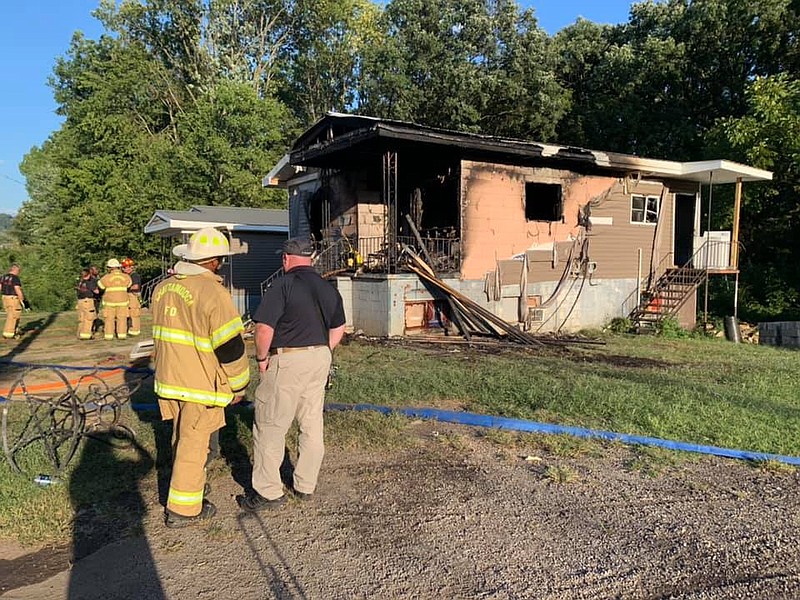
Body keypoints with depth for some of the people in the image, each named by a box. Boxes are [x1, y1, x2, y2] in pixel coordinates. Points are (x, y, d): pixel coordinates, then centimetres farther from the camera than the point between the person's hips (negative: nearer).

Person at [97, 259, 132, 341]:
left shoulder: (107, 277, -9)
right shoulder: (125, 277, -2)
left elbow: (100, 285, 3)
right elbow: (129, 283, 16)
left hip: (110, 302, -2)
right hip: (122, 301, 2)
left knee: (109, 319, 5)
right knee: (122, 319, 7)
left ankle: (108, 335, 5)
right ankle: (122, 334, 4)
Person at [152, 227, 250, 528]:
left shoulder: (163, 288, 5)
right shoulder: (212, 292, -20)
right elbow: (230, 346, -18)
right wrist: (238, 385, -6)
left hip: (168, 379, 7)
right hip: (200, 383, -7)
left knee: (181, 438, 23)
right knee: (193, 444, 5)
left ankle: (189, 484, 42)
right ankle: (183, 509, 16)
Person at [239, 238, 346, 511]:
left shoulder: (283, 285, -13)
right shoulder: (329, 288, 9)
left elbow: (264, 327, -19)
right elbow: (338, 329, 16)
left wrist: (261, 358, -5)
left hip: (288, 360, -7)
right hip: (320, 359, 7)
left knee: (269, 427, 4)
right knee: (312, 425, 13)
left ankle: (268, 491, 12)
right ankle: (306, 486, 24)